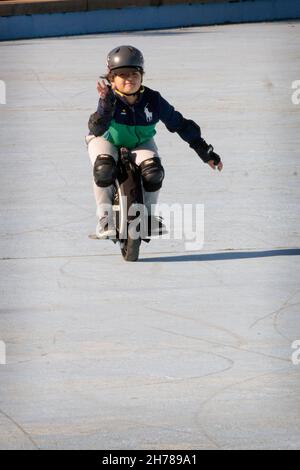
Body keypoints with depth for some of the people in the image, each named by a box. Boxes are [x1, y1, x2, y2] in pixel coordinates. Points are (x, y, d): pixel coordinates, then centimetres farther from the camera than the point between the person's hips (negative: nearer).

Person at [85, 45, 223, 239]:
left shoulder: (153, 100, -21)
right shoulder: (110, 99, -27)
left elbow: (181, 125, -10)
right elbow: (97, 130, -39)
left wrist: (206, 153, -7)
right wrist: (106, 104, -57)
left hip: (140, 143, 2)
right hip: (108, 141, -2)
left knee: (153, 171, -27)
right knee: (104, 168, -34)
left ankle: (148, 214, 0)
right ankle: (105, 217, -15)